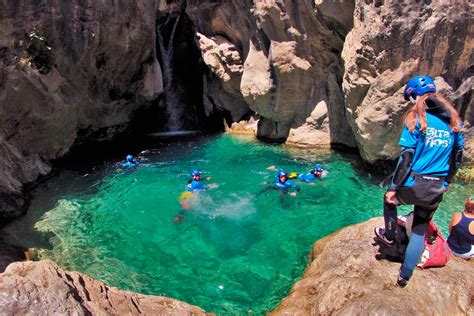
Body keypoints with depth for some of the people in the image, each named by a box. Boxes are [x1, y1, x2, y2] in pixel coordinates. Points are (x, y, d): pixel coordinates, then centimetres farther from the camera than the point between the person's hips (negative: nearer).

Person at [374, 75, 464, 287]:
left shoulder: (416, 119, -12)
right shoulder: (453, 120, 6)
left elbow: (406, 157, -15)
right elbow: (457, 157, 12)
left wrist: (394, 187, -9)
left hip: (414, 185, -5)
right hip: (437, 190, 5)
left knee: (390, 199, 29)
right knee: (420, 231, 18)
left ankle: (390, 236, 44)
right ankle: (404, 277, 26)